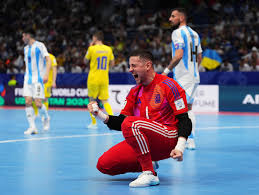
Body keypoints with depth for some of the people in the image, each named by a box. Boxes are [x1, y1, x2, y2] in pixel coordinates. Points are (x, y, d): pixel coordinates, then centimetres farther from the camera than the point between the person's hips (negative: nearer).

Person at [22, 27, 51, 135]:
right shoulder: (26, 48, 17)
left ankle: (46, 117, 19)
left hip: (38, 79, -6)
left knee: (38, 103, -10)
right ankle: (32, 127, -5)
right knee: (28, 102, -7)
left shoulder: (39, 45, -5)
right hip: (28, 78, 6)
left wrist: (46, 74, -24)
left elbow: (48, 60, -12)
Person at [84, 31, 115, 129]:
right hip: (104, 79, 3)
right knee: (105, 101, 7)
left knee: (92, 100, 12)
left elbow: (85, 61, 6)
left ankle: (94, 123, 13)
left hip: (93, 78, -3)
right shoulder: (108, 49, 3)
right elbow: (112, 64, 10)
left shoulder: (92, 48, -8)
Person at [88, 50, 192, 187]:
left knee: (130, 123, -33)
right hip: (144, 142, 7)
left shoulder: (167, 85, -5)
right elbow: (121, 122, 13)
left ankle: (149, 174, -27)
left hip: (168, 138, -7)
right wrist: (101, 115, -4)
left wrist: (180, 148, -21)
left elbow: (184, 120, -9)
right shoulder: (134, 92, 15)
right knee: (104, 164, -8)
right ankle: (146, 164, 10)